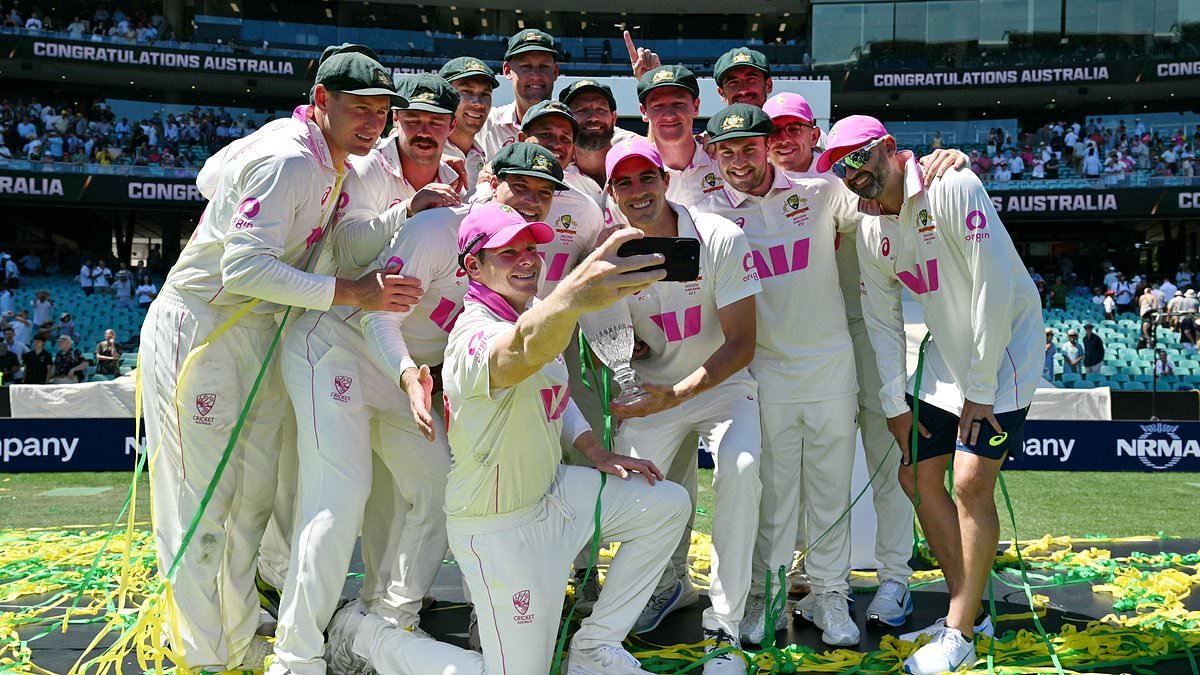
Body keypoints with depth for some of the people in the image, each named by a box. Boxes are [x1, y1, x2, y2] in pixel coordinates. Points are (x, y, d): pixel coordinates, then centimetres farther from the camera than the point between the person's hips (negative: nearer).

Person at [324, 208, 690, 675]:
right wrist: (572, 296, -77)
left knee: (667, 505, 10)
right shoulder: (477, 336, -29)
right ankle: (367, 636, 16)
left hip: (550, 493, 9)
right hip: (499, 529, -9)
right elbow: (522, 353, -56)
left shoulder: (531, 315, 2)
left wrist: (597, 454, 7)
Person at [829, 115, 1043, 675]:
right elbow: (882, 321, 8)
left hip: (1003, 349, -8)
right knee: (918, 476, 7)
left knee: (971, 484, -14)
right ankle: (966, 611, 21)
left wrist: (980, 389, -20)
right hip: (945, 355, 8)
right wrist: (895, 403, 3)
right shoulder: (870, 230, 2)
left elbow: (994, 288, -24)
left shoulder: (953, 188, -21)